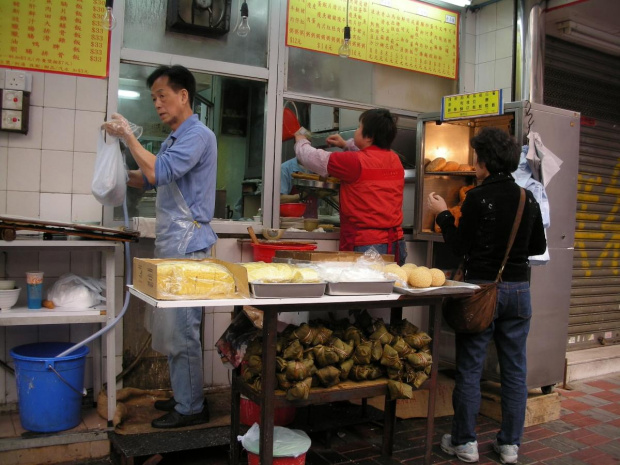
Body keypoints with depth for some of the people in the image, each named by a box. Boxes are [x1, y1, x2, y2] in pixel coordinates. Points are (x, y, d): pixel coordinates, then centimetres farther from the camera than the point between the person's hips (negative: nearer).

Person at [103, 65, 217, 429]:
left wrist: (129, 136, -11)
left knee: (181, 329, -5)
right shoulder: (174, 139, 20)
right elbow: (147, 178, 26)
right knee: (172, 326, 14)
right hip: (170, 245, 10)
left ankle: (191, 408, 6)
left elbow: (158, 172, -22)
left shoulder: (198, 135, -11)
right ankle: (185, 396, 26)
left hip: (187, 246, -10)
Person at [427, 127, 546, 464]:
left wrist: (443, 214, 4)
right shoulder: (528, 198, 4)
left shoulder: (478, 197, -12)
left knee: (469, 368, 6)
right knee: (514, 369, 12)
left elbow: (460, 247, -8)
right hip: (518, 289, 5)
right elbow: (538, 246, 12)